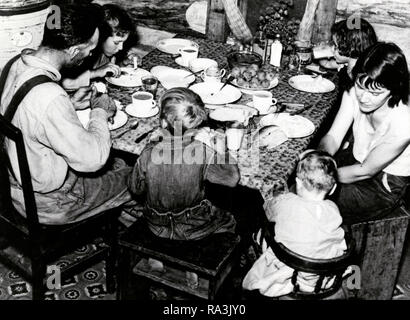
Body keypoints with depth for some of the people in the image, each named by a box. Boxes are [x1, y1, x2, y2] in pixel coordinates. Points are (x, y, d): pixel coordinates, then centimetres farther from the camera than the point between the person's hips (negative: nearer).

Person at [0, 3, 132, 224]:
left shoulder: (19, 64, -8)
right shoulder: (50, 98, -38)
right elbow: (92, 158, -29)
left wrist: (70, 104, 0)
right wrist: (100, 112, -13)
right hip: (47, 204, -8)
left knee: (118, 164, 23)